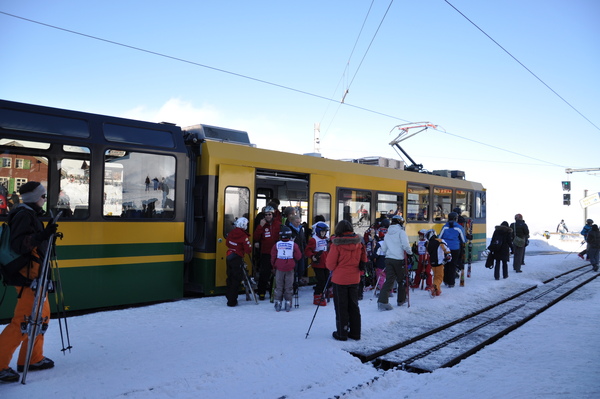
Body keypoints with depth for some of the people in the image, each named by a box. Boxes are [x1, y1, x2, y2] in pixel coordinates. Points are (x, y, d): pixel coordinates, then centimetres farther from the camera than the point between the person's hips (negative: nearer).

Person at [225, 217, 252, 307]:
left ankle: (229, 296, 35)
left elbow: (227, 243, 17)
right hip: (237, 259, -7)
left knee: (230, 277, 20)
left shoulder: (231, 233, 3)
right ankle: (232, 301, 2)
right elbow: (248, 250, -18)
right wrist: (248, 250, 3)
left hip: (229, 257, 7)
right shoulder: (244, 236, -18)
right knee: (236, 279, 1)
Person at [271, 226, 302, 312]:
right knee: (288, 286, 7)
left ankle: (278, 304, 11)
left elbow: (273, 256, 3)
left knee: (279, 286, 10)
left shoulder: (277, 244, -3)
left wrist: (274, 266, 17)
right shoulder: (293, 245, -7)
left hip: (279, 268, 1)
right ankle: (288, 304, 8)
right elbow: (298, 256, -3)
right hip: (290, 268, -1)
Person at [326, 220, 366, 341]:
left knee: (341, 307, 7)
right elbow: (364, 261, 7)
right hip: (354, 279, 5)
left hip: (339, 279, -5)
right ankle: (355, 333, 22)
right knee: (353, 306, 16)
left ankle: (342, 333, 14)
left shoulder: (336, 244, -16)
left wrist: (333, 269, 9)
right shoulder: (359, 243, -1)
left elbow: (330, 264, -12)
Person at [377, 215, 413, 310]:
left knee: (389, 280, -1)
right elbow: (405, 245, -15)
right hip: (399, 259, -5)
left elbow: (384, 248, 18)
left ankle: (382, 300, -17)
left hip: (388, 259, 5)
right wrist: (410, 252, 1)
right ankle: (401, 300, 24)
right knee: (402, 280, 14)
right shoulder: (401, 232, -5)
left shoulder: (387, 234, 15)